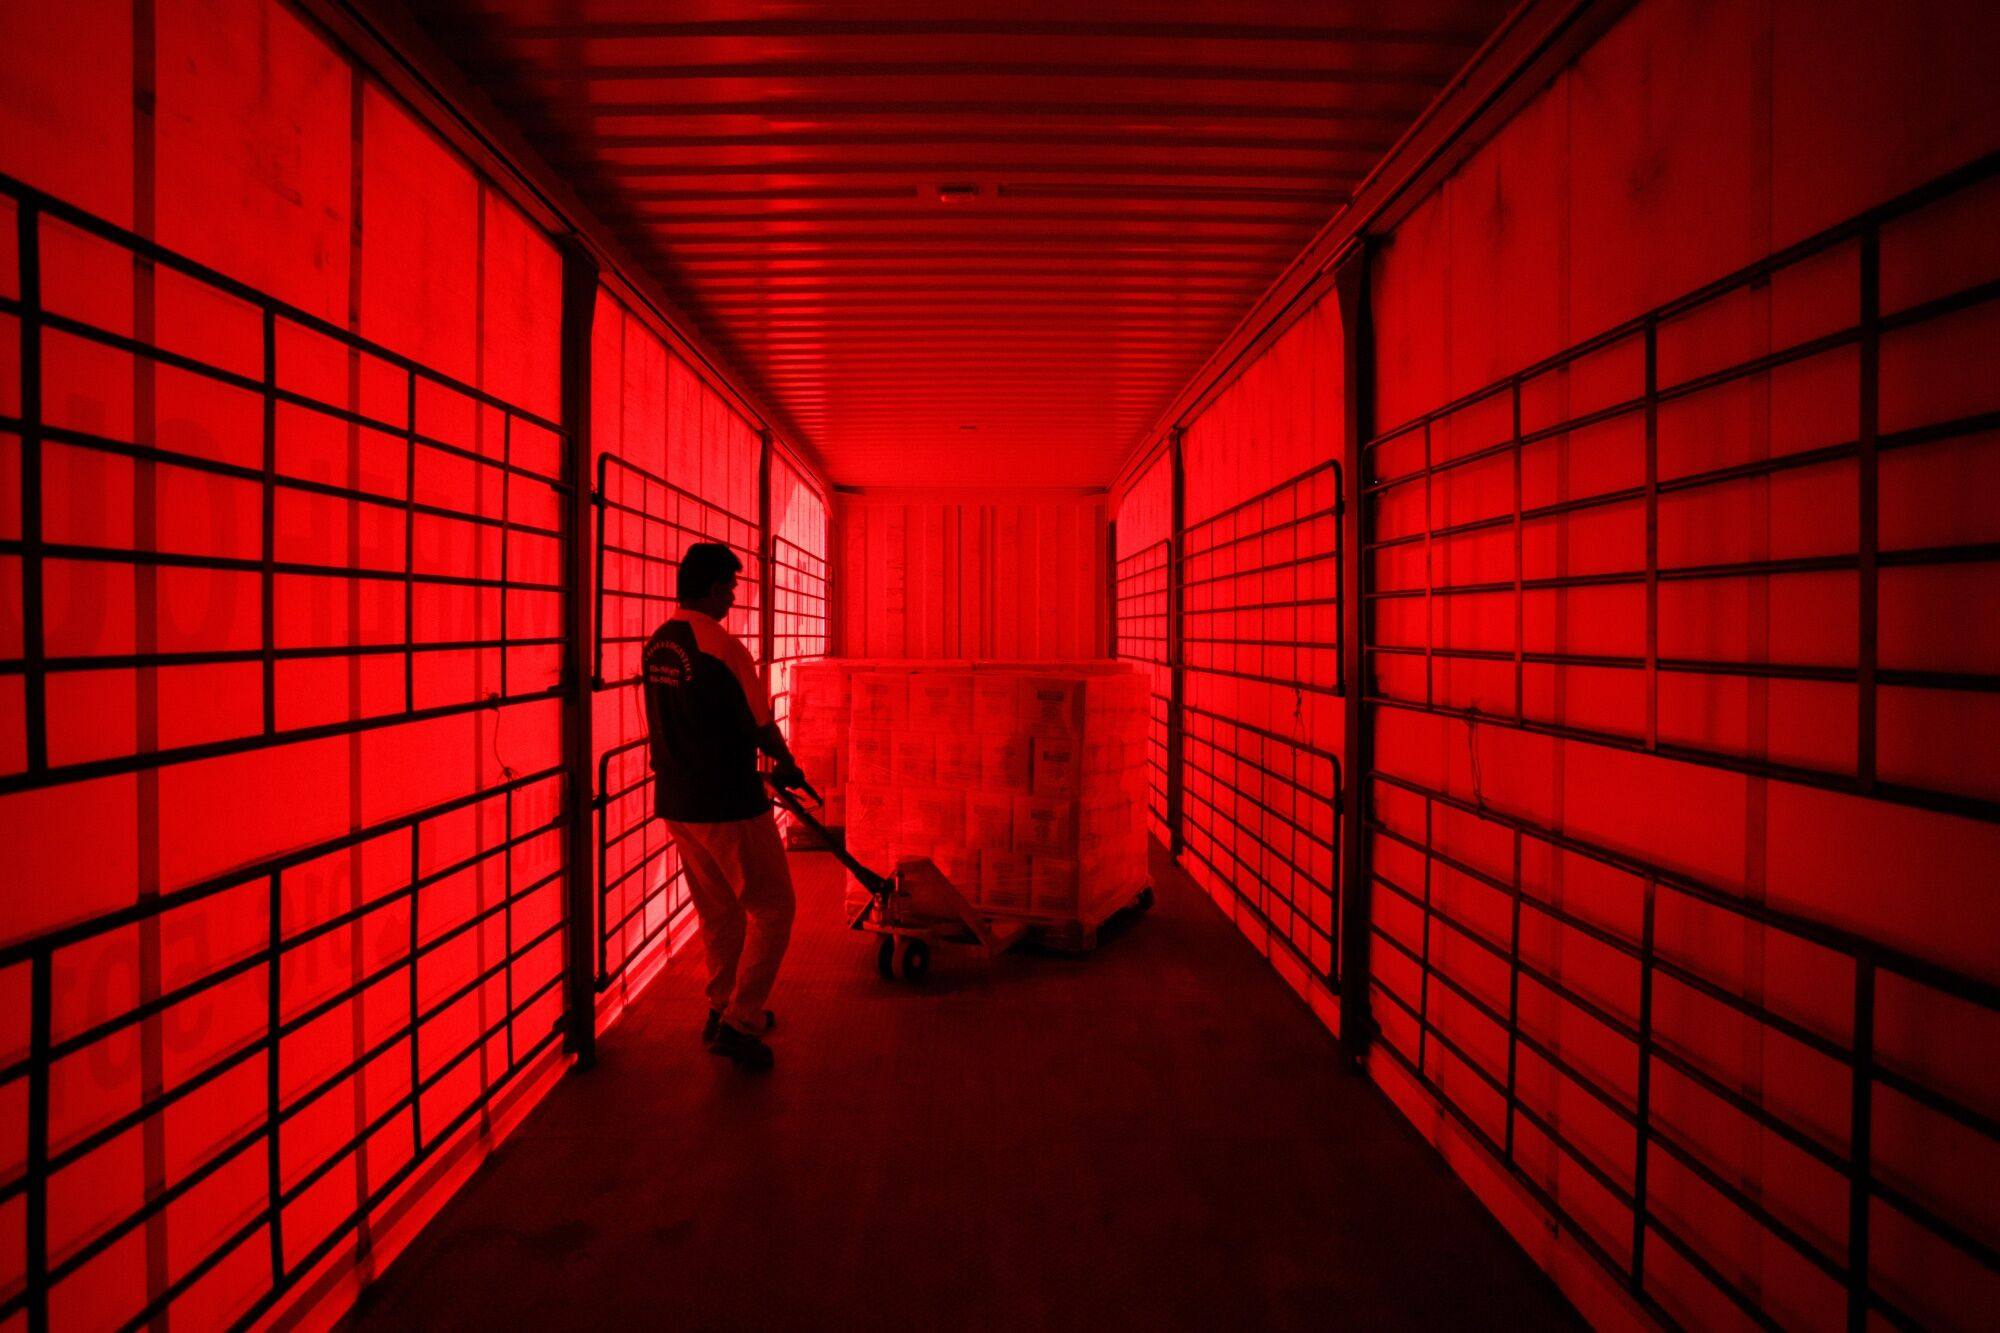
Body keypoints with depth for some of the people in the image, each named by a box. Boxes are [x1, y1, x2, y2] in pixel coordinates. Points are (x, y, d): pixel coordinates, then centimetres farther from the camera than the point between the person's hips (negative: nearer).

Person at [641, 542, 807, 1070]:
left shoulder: (655, 645, 6)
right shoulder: (722, 646, -19)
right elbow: (760, 726, -12)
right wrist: (787, 764, 9)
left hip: (676, 803, 8)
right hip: (728, 806, -8)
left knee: (719, 911, 21)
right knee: (771, 908, 6)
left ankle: (726, 1008, 32)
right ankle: (738, 1020, 6)